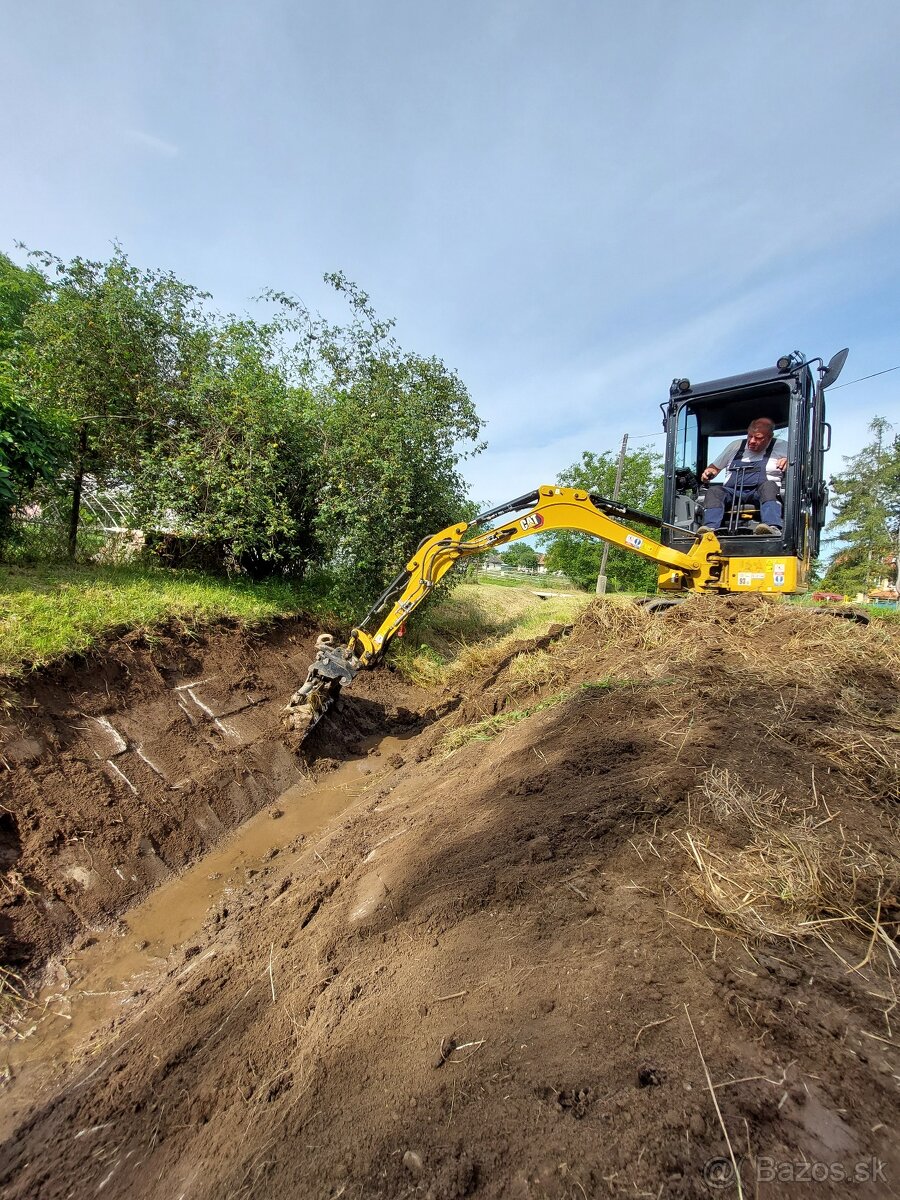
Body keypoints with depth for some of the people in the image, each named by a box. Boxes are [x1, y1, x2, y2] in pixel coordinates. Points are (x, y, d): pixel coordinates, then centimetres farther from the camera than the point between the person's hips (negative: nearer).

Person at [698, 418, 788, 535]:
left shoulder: (781, 447, 16)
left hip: (759, 492, -2)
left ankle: (772, 527, -58)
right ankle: (710, 528, -52)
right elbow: (715, 467, 30)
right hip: (732, 492, 2)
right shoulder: (736, 445, 24)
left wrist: (788, 461, -13)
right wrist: (709, 472, 5)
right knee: (714, 490, -29)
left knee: (768, 485, -36)